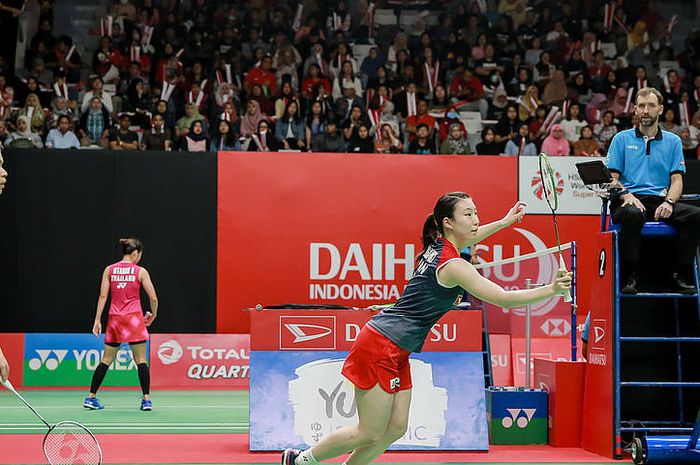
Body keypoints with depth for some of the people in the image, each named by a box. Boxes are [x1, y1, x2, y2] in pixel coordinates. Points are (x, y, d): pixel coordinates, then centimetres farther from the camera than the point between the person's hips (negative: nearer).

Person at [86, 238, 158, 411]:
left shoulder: (109, 270, 4)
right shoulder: (141, 272, -3)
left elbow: (103, 296, 1)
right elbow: (153, 298, -3)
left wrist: (97, 320, 3)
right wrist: (152, 315, 14)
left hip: (114, 319, 3)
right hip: (134, 319, -3)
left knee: (106, 360, 10)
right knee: (141, 361, 3)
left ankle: (91, 397, 12)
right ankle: (146, 400, 0)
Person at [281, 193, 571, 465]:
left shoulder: (437, 246, 8)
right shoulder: (453, 265, -19)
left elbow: (463, 241, 34)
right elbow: (504, 299, -24)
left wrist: (505, 221, 37)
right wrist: (551, 290, -24)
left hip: (396, 352, 10)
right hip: (380, 348, -10)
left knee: (395, 429, 8)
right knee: (370, 435, -3)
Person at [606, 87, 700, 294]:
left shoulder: (673, 141, 18)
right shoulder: (622, 139, 13)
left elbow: (676, 180, 9)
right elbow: (612, 178, 6)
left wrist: (669, 202, -12)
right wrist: (626, 195, -15)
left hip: (660, 202, 2)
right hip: (629, 201, -2)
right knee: (633, 214, -39)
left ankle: (680, 275, -21)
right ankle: (629, 276, -28)